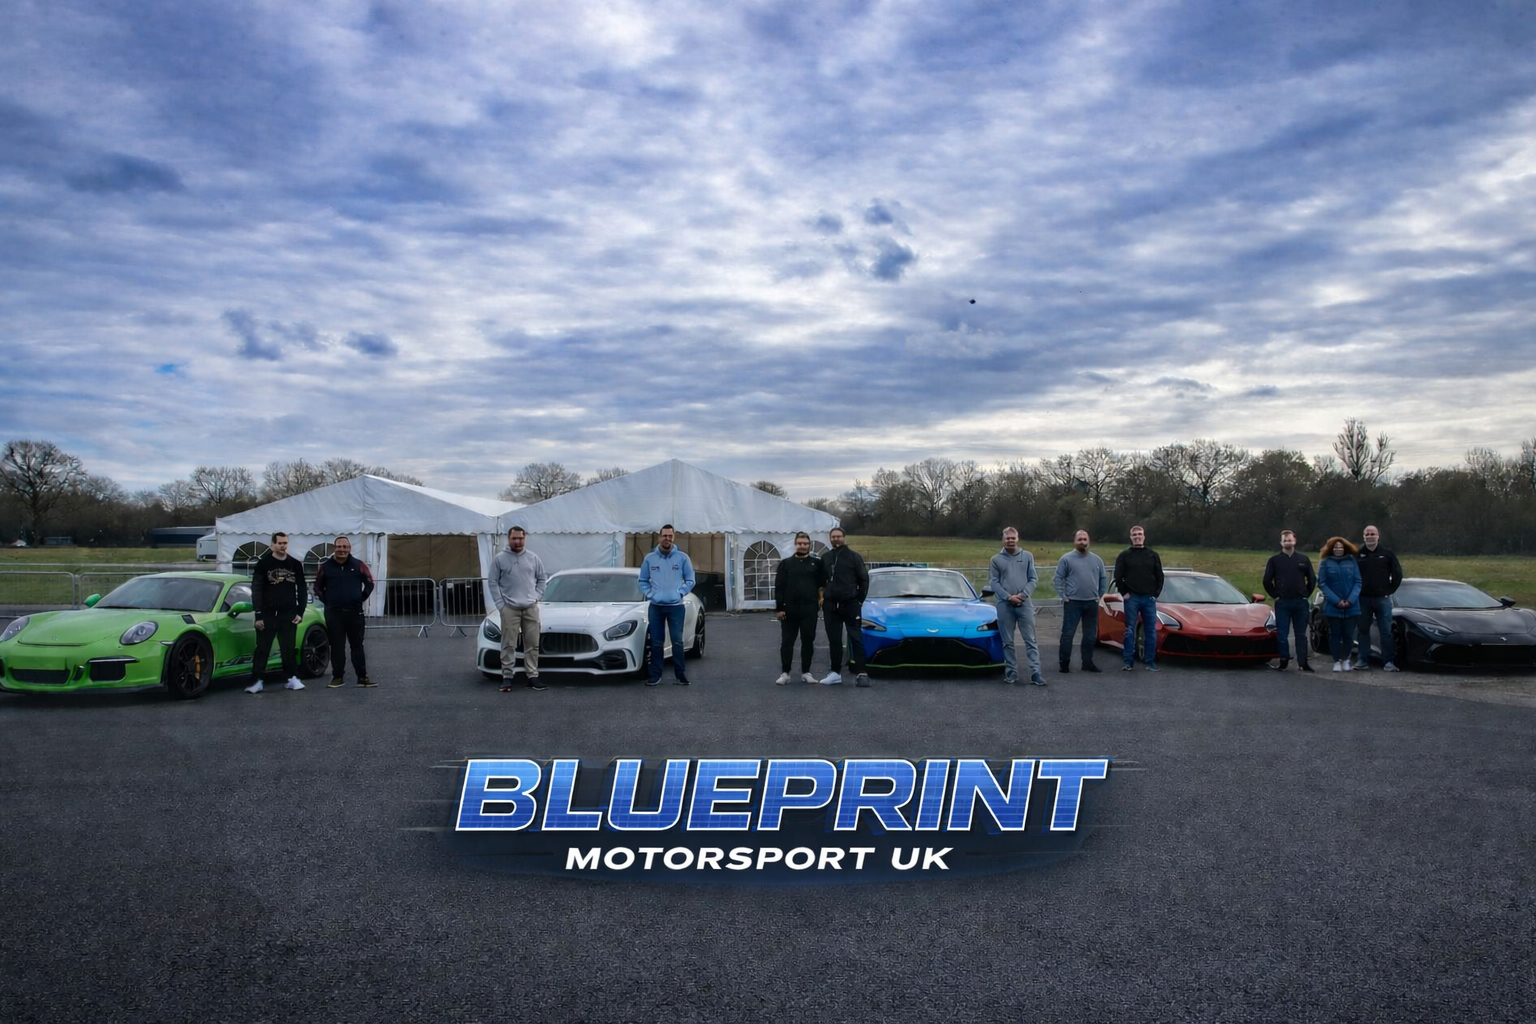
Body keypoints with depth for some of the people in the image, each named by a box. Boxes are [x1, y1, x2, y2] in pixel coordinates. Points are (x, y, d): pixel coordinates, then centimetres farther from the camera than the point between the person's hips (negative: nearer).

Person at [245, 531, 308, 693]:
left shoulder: (296, 564, 8)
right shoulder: (263, 563, 0)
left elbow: (302, 589, 11)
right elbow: (256, 590, -2)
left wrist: (300, 612, 2)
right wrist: (258, 615, -8)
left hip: (288, 614, 2)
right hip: (267, 613, -2)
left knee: (288, 648, 4)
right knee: (262, 648, -1)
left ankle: (292, 678, 10)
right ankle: (257, 681, 2)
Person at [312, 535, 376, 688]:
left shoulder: (358, 565, 1)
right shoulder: (325, 566, 1)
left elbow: (369, 583, 11)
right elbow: (318, 587, 12)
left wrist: (361, 598, 4)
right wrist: (327, 602, 4)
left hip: (355, 612, 0)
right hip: (333, 612, 0)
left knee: (357, 645, 4)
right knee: (337, 646, 3)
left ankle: (362, 677, 7)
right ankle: (337, 677, 11)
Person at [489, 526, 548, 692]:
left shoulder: (533, 558, 7)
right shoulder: (499, 558, -2)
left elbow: (542, 579, 14)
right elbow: (493, 582, -2)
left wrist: (537, 597, 2)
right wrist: (500, 605, -7)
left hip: (531, 608, 3)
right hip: (510, 609, -3)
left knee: (532, 644, 4)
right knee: (509, 644, -3)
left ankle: (532, 677, 10)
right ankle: (507, 677, 3)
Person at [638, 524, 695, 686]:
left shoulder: (682, 557, 0)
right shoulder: (649, 558, 4)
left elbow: (690, 580, 4)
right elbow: (643, 581, 11)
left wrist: (679, 593, -8)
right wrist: (650, 594, -3)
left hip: (676, 606, -2)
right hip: (655, 607, 2)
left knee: (677, 641, -4)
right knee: (656, 643, 4)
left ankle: (681, 675, 1)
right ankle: (655, 676, 10)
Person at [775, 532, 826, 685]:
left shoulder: (816, 563, 8)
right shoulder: (786, 563, 6)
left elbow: (823, 585, 9)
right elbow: (779, 587, 2)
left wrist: (822, 598, -5)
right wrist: (779, 608, -5)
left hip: (809, 609, 1)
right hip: (789, 609, -1)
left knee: (808, 641, 6)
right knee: (787, 642, 2)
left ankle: (806, 672, 15)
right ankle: (785, 672, 9)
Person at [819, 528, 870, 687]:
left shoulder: (854, 556, -1)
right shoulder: (825, 558, 12)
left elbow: (864, 579, -1)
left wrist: (859, 600, -5)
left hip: (850, 605, -4)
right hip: (831, 605, 4)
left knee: (856, 639, -5)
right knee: (834, 640, 7)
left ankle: (860, 673, -7)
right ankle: (836, 672, 14)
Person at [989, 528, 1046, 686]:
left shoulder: (1027, 556, 8)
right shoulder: (996, 559, 5)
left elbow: (1033, 579, 5)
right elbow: (993, 582, 0)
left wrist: (1023, 595, -11)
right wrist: (1008, 597, -12)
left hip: (1024, 603, 0)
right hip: (1004, 605, 0)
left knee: (1030, 640, -2)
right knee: (1008, 642, 4)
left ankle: (1035, 673, -3)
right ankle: (1011, 673, 11)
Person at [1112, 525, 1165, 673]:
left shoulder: (1153, 555, 10)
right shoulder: (1124, 555, 4)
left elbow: (1159, 576, 11)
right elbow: (1118, 576, 3)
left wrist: (1156, 594, 2)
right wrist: (1124, 593, -4)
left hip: (1149, 598, 2)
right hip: (1131, 598, -2)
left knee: (1151, 631, 1)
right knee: (1130, 630, 0)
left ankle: (1150, 662, 6)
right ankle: (1129, 661, 4)